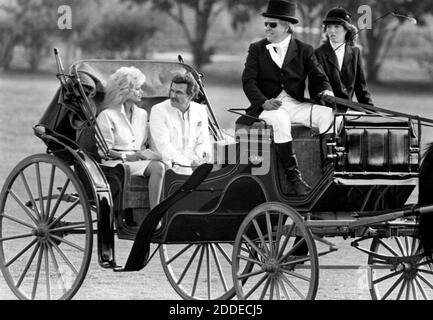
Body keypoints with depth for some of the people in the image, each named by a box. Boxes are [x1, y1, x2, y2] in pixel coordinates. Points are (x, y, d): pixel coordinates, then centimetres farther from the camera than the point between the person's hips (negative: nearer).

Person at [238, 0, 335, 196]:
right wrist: (264, 102, -20)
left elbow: (319, 78, 6)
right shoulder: (256, 49, 10)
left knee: (327, 113, -27)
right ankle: (293, 177, -36)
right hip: (269, 106, -2)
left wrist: (325, 91, -19)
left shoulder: (304, 51, 13)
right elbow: (249, 81, -1)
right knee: (280, 120, -38)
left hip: (296, 105, 2)